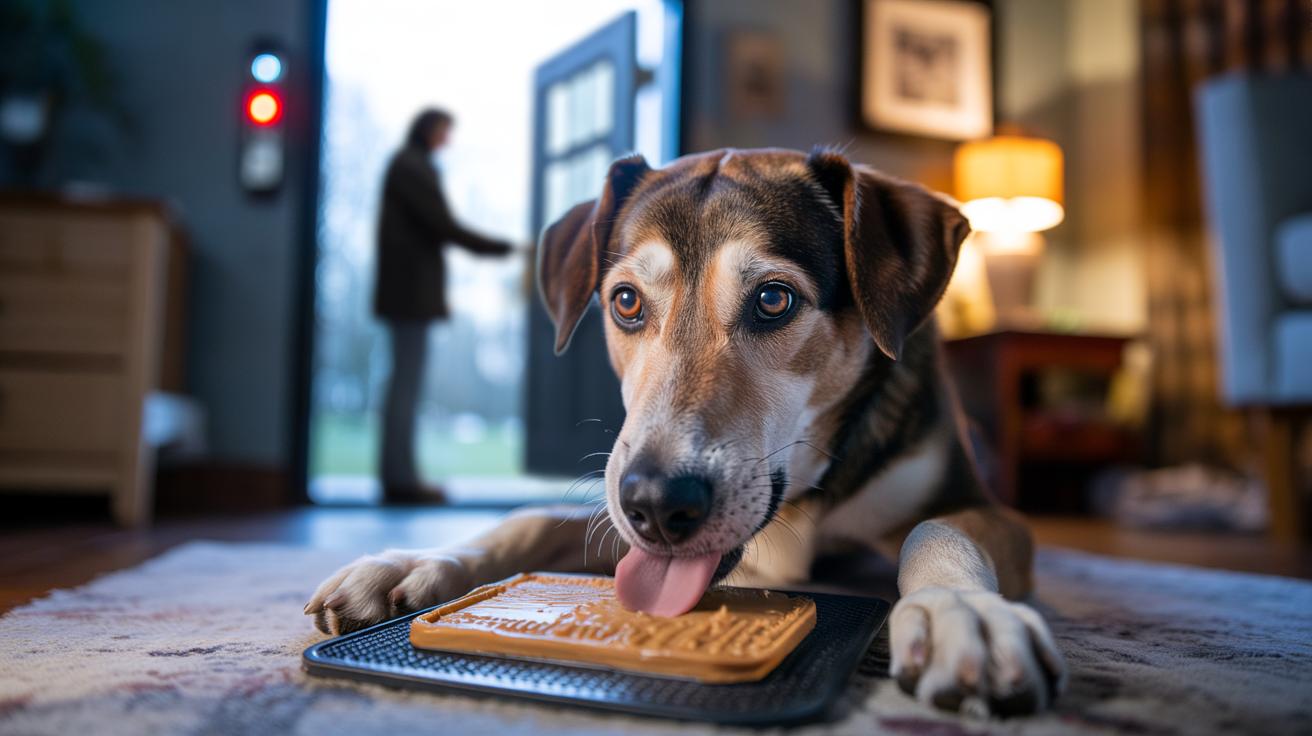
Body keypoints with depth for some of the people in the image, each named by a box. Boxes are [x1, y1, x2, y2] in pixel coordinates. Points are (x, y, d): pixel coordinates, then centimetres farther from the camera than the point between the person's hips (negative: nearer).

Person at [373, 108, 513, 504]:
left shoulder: (407, 166, 21)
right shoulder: (414, 168, -9)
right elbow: (444, 225, -16)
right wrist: (502, 248, -11)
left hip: (405, 292, 10)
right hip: (413, 292, -10)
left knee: (404, 384, 9)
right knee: (407, 384, -8)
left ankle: (397, 476, 13)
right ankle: (401, 479, -5)